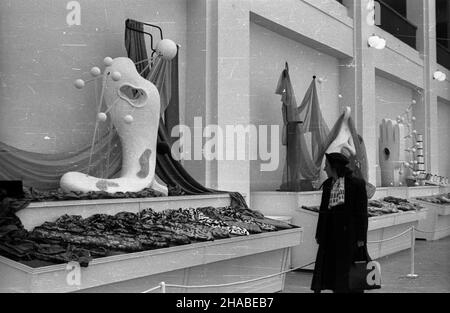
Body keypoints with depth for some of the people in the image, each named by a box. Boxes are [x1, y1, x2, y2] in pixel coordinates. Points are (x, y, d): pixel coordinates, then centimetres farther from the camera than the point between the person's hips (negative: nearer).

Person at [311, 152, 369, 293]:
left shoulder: (356, 184, -8)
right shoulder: (328, 184, 10)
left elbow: (362, 212, -8)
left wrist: (361, 238, -10)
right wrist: (319, 234, 11)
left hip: (349, 233, -5)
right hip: (330, 233, 5)